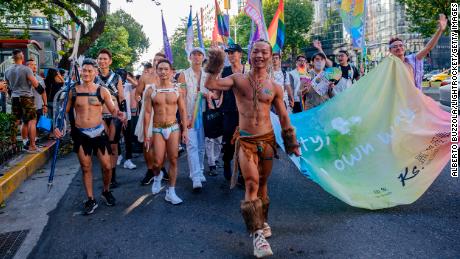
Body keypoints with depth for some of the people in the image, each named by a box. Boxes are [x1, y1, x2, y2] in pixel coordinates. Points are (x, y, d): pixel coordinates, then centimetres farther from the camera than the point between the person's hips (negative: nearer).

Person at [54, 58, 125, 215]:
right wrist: (57, 126, -5)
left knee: (107, 166, 0)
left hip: (99, 132, -1)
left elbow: (113, 110, -1)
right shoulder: (73, 91, 2)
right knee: (86, 168, 7)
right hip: (81, 134, 1)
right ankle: (91, 200, 20)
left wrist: (119, 114, -24)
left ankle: (106, 191, 28)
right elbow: (64, 111, 9)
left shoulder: (102, 91, -1)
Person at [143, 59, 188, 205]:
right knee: (158, 162, -7)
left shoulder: (177, 90, 2)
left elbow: (182, 111, 6)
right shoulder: (151, 90, -1)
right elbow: (147, 113, -1)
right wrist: (146, 134, -4)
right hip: (157, 129, -1)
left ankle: (171, 192, 13)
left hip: (174, 128, 1)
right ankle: (157, 177, 29)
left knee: (173, 160, 2)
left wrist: (185, 130, 0)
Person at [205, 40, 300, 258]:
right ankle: (257, 234, -9)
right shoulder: (238, 79, 1)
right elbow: (210, 85, -12)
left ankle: (262, 222, 35)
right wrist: (214, 67, -18)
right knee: (251, 183, -13)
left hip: (267, 140, 2)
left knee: (262, 183, 15)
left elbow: (283, 117, 10)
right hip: (245, 140, -2)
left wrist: (291, 143, 12)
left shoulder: (274, 87, 4)